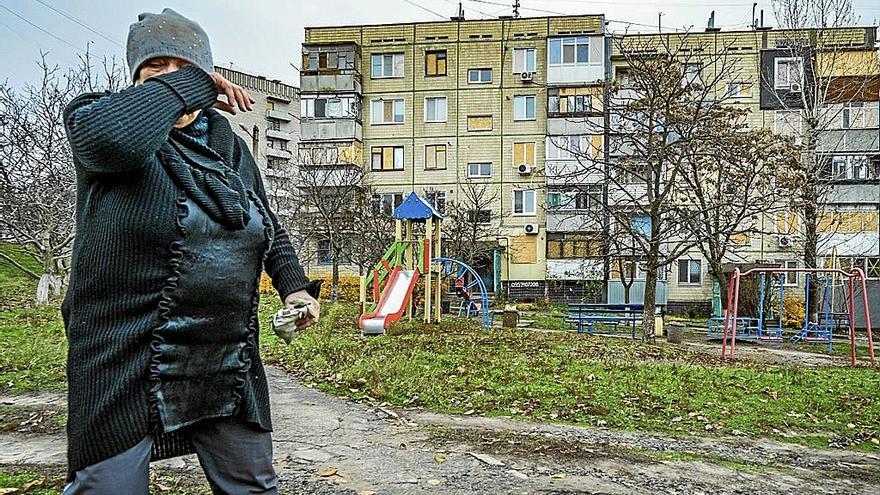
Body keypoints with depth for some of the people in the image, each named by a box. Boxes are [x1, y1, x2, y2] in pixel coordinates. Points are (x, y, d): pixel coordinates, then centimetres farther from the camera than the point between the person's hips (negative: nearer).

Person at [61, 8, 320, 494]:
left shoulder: (229, 146, 11)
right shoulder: (97, 116, -3)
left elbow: (268, 225, 20)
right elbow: (112, 135, -30)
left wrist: (294, 285, 5)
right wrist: (193, 86, -16)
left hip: (229, 365, 5)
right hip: (126, 363, -4)